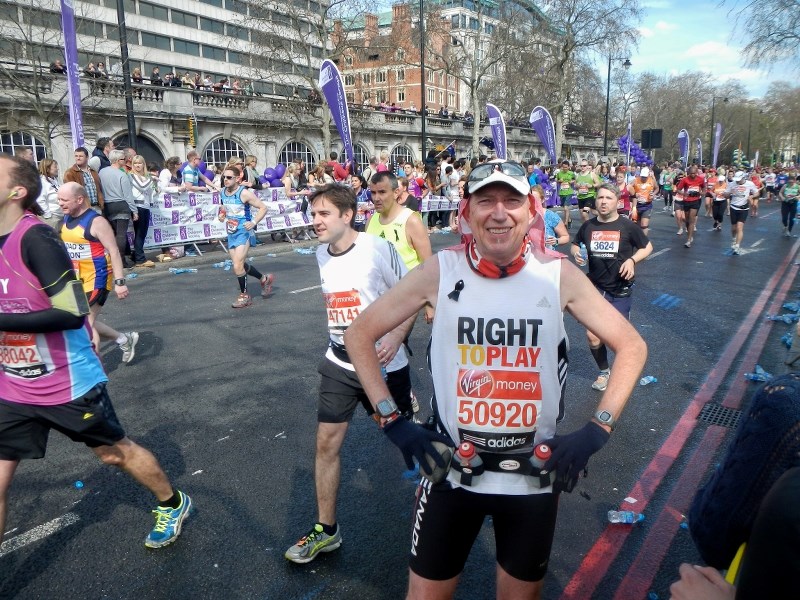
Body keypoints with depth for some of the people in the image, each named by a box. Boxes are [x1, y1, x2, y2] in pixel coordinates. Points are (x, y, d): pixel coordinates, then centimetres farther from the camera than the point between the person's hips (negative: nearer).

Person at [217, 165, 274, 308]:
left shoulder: (244, 193, -15)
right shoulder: (222, 193, 6)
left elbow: (263, 207, -11)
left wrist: (254, 222, -21)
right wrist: (222, 215, 4)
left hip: (243, 232, -8)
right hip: (231, 232, 8)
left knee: (237, 267, -12)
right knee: (240, 265, 14)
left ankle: (244, 296, 7)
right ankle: (265, 279, 37)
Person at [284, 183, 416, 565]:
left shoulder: (377, 249, -17)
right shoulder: (321, 254, 2)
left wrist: (396, 337, -24)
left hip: (383, 365, -5)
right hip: (339, 365, 5)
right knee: (326, 443, 3)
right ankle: (326, 529, 19)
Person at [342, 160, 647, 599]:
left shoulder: (558, 276, -9)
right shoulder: (441, 271, -10)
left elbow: (631, 346, 1)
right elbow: (359, 335, -3)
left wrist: (597, 430, -9)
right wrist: (392, 421, -10)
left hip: (534, 476, 1)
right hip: (450, 471, 0)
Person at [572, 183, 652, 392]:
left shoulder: (627, 226, -7)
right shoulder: (588, 226, 0)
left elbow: (647, 247, 4)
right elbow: (575, 245, 16)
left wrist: (632, 260, -14)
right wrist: (576, 253, -7)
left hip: (620, 290, -2)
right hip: (595, 288, 2)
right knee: (592, 336, -3)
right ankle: (604, 371, 25)